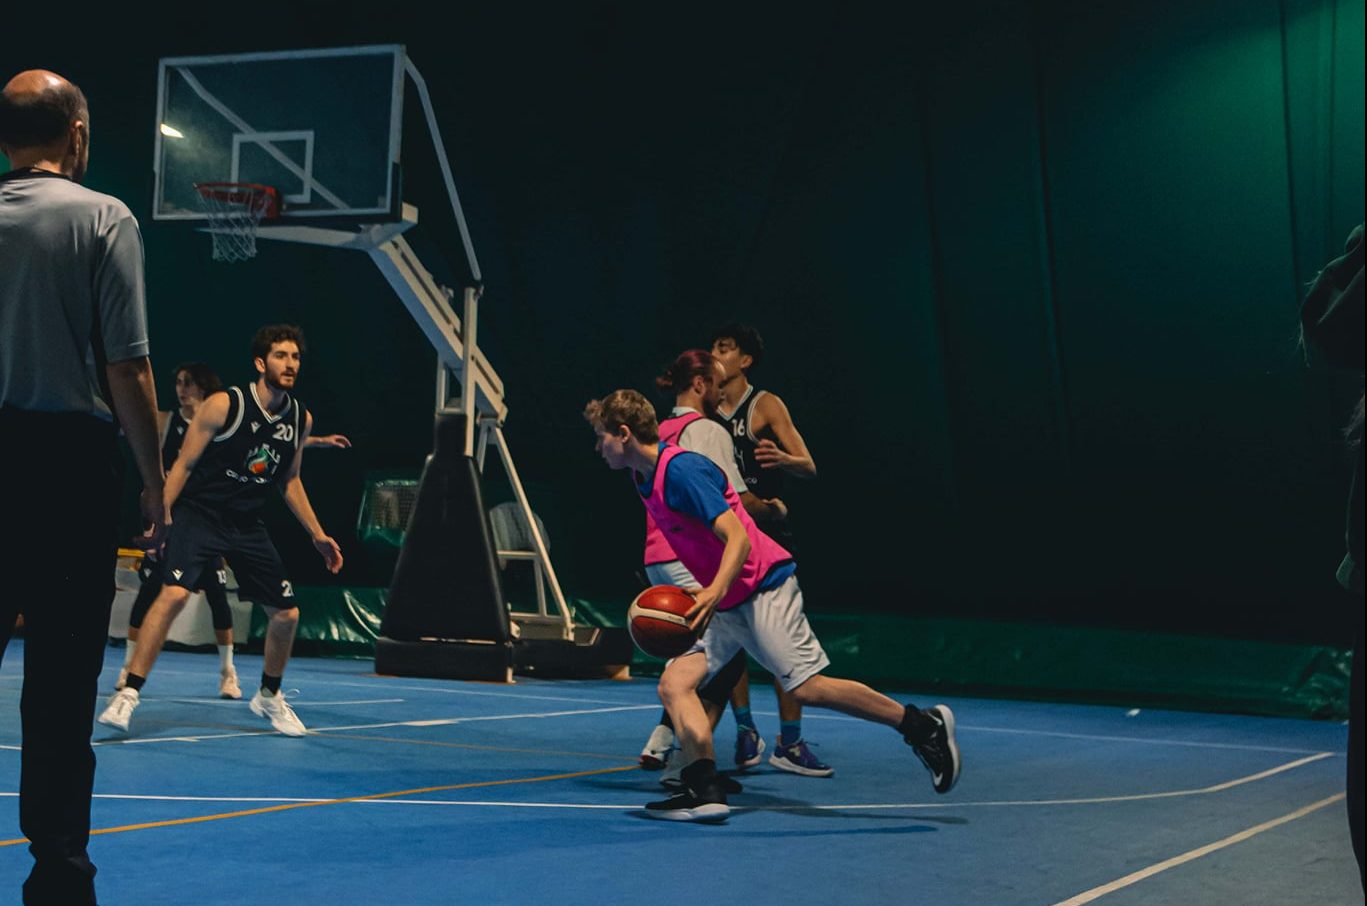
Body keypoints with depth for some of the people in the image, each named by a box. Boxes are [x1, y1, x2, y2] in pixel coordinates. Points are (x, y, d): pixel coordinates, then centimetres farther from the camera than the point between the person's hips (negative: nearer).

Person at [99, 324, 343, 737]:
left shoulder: (300, 419, 3)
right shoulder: (223, 405, -13)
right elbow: (183, 465, -8)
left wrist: (317, 534, 15)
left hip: (248, 525, 5)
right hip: (198, 513, -5)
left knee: (286, 614, 5)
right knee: (174, 593, -27)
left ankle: (269, 696, 30)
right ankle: (127, 695, -20)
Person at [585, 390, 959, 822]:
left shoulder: (682, 469, -18)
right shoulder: (648, 481, 11)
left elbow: (737, 538, -24)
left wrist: (714, 592, -38)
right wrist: (693, 597, 27)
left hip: (763, 587, -9)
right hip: (723, 605, 9)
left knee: (807, 687, -14)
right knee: (675, 683, -5)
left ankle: (924, 725, -2)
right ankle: (705, 793, -9)